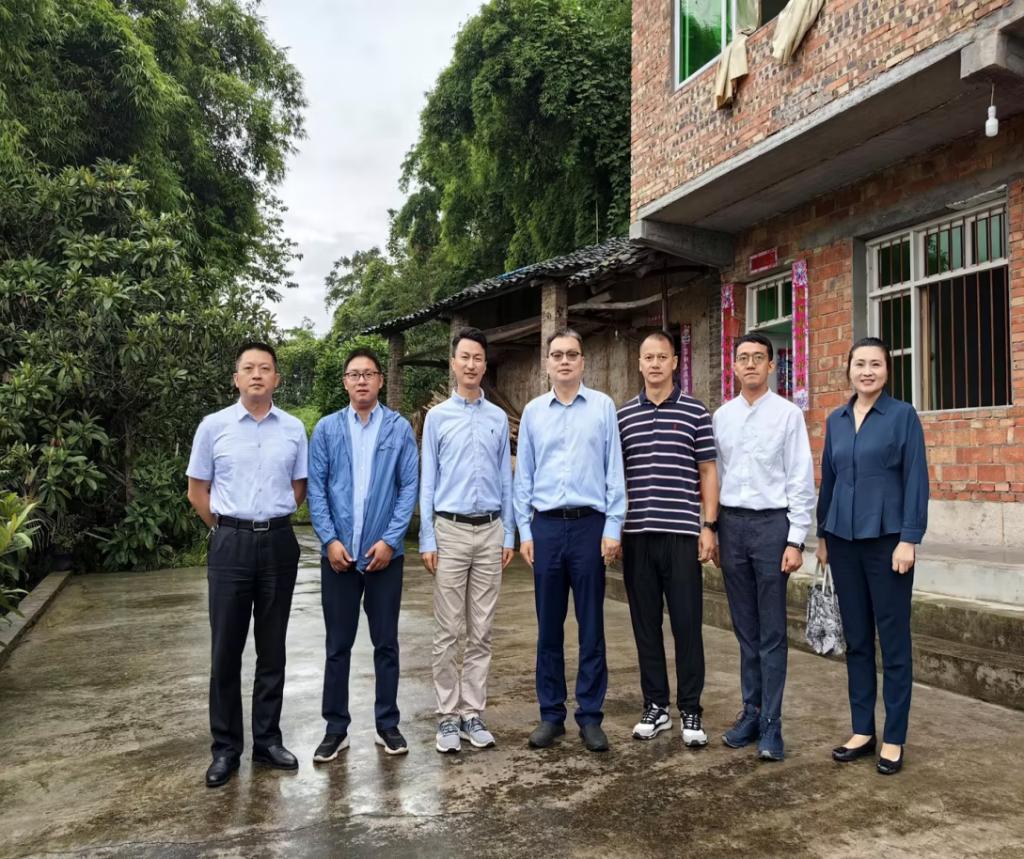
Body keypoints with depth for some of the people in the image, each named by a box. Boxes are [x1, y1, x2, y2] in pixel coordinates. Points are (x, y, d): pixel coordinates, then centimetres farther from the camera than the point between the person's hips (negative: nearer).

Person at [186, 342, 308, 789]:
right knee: (226, 649, 4)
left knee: (272, 648, 10)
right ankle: (225, 747, 17)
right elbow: (198, 490, 6)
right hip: (230, 543, -1)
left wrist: (271, 520, 8)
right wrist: (230, 529, 6)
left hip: (279, 542, 2)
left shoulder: (293, 429, 3)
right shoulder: (213, 426, 0)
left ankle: (267, 739, 22)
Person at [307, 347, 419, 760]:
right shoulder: (326, 429, 2)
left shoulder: (400, 428, -1)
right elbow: (316, 488, 0)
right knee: (338, 645, 9)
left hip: (385, 552, -1)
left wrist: (390, 540, -10)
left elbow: (409, 487, -3)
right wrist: (329, 540, -9)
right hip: (338, 552, 1)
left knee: (386, 643, 10)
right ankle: (336, 727, 22)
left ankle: (387, 724, 23)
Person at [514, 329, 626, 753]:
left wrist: (613, 527, -5)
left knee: (591, 626, 5)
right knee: (549, 626, 9)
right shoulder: (533, 411, 7)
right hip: (546, 526, 2)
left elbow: (614, 471, 0)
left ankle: (590, 715, 18)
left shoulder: (603, 407, 2)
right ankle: (551, 714, 21)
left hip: (589, 525, -2)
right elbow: (523, 476, 8)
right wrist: (524, 531, 3)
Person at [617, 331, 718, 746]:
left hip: (682, 533, -2)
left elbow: (707, 471, 3)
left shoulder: (695, 412, 3)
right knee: (646, 623, 9)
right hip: (637, 535, 3)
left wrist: (709, 526, -4)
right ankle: (655, 706, 22)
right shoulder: (623, 415, 9)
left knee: (687, 623, 3)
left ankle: (690, 711, 16)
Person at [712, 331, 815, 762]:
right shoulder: (721, 417, 9)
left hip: (771, 523, -4)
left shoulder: (788, 414, -2)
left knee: (772, 633, 1)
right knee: (745, 629, 13)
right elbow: (713, 477, 11)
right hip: (731, 523, 4)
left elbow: (801, 480, -5)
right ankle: (751, 712, 24)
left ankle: (771, 724, 10)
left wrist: (796, 540, -10)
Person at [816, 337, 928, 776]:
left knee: (893, 640, 4)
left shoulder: (902, 415, -3)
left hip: (887, 539, -4)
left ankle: (894, 738, 15)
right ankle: (862, 729, 22)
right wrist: (822, 535, 13)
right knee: (856, 639, 11)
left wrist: (909, 539, -13)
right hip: (844, 540, 5)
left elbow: (916, 479, -7)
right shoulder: (835, 420, 10)